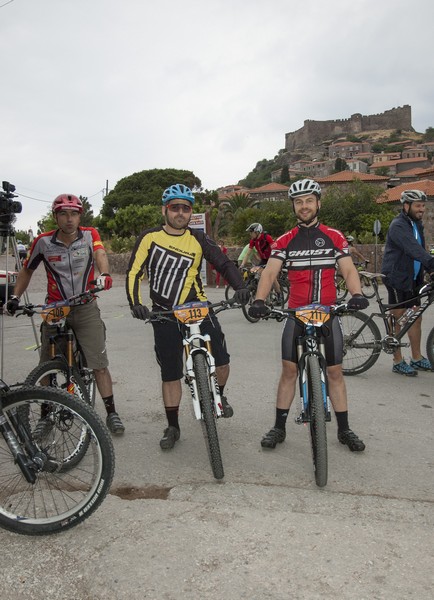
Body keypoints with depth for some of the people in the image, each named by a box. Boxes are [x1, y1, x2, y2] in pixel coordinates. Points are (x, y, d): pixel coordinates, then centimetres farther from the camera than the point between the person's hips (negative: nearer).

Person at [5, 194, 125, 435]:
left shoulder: (90, 234, -4)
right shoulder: (43, 242, -3)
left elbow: (100, 255, -24)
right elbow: (27, 271, 11)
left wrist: (104, 275, -45)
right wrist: (15, 297, 1)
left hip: (86, 309, -1)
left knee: (100, 365, -5)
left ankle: (112, 413, 8)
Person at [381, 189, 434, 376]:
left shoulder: (416, 224, 14)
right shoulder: (398, 225, -16)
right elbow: (413, 249, -31)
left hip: (413, 278, 9)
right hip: (397, 278, -8)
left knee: (416, 318, 11)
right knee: (398, 320, -1)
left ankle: (417, 359, 22)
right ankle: (398, 362, 9)